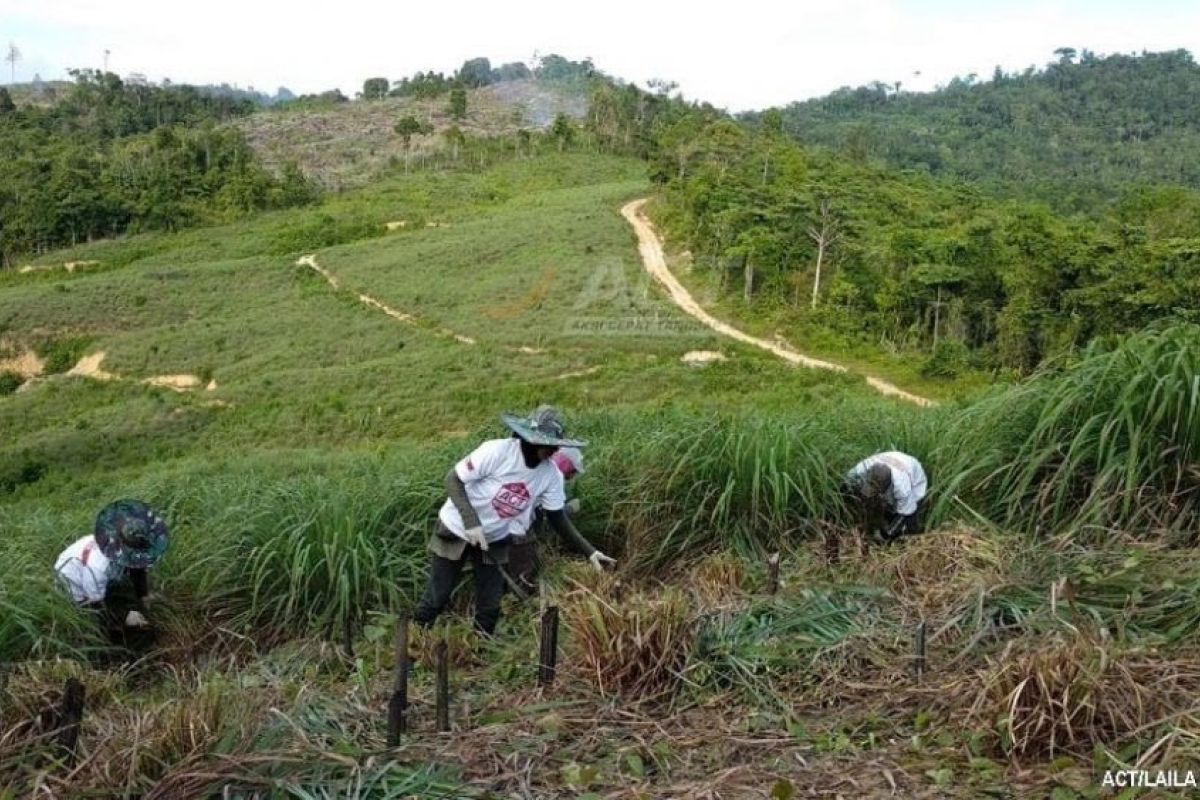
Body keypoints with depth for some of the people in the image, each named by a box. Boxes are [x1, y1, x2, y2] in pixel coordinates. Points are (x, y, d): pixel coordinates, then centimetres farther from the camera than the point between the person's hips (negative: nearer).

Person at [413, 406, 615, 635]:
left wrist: (589, 551, -12)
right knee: (435, 599, 2)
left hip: (495, 541, 4)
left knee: (490, 608, 7)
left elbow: (557, 518, -4)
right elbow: (453, 479, -23)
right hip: (457, 531, -4)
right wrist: (471, 521, -33)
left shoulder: (552, 475, -15)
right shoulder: (497, 451, -29)